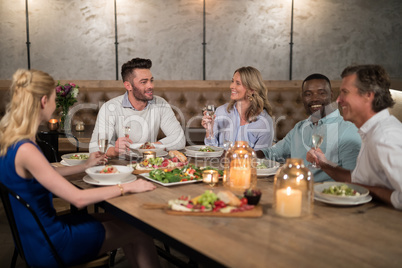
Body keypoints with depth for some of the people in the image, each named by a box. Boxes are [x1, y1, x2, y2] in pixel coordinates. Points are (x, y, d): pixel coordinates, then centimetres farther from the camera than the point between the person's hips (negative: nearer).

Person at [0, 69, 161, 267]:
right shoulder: (25, 150, -28)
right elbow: (78, 198, -27)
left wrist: (85, 166, 23)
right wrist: (128, 187, -18)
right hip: (47, 247, -9)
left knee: (119, 219, 18)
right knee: (141, 231, 2)